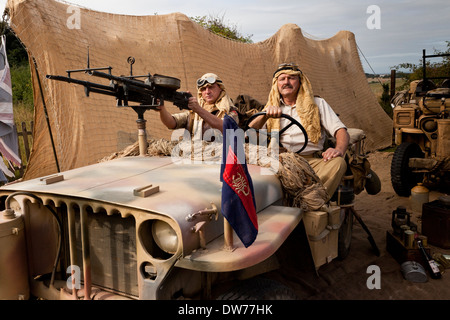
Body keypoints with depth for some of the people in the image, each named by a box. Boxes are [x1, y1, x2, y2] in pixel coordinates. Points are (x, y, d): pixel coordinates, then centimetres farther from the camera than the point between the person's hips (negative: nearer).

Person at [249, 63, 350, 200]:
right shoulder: (271, 107, 25)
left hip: (312, 160, 0)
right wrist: (265, 115, -10)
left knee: (338, 162, -31)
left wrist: (339, 150, -12)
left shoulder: (317, 104, 22)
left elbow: (341, 131, 12)